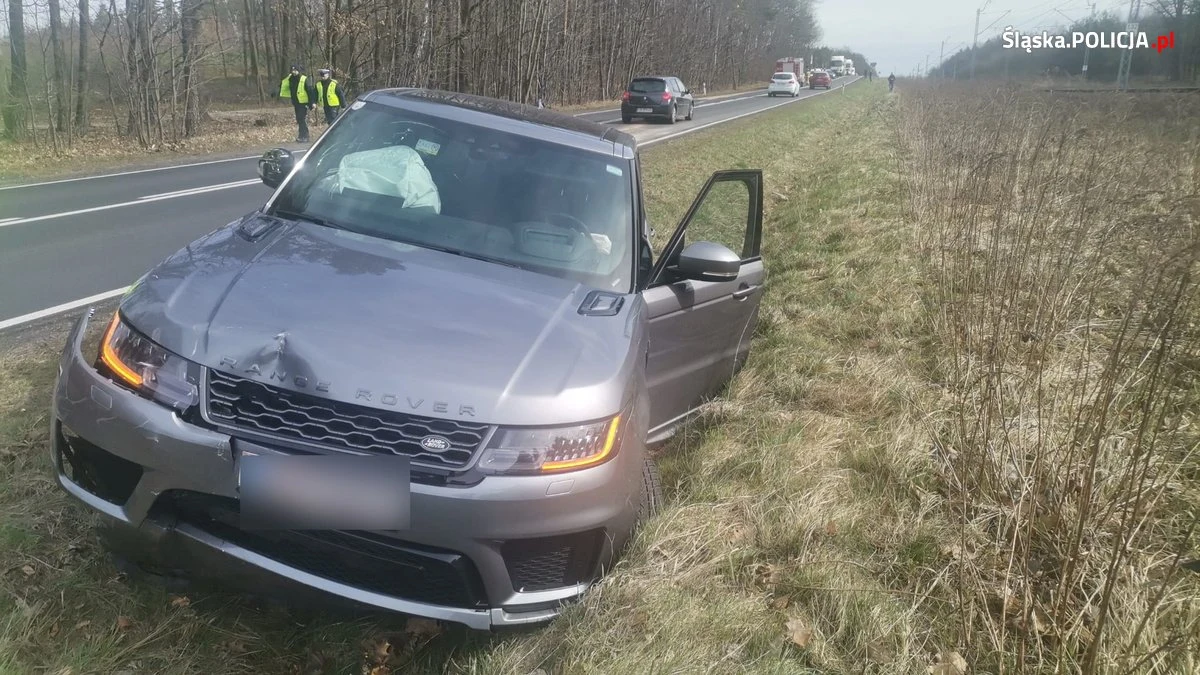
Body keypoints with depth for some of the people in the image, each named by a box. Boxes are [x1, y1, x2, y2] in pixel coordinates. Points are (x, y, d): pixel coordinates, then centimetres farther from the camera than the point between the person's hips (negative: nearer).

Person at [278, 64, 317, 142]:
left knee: (303, 120, -10)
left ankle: (304, 137, -7)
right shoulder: (290, 79, 7)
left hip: (304, 103, -7)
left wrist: (313, 102, -20)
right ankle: (300, 136, 21)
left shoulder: (304, 79, -12)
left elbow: (310, 91, -15)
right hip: (296, 103, 7)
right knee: (299, 120, 13)